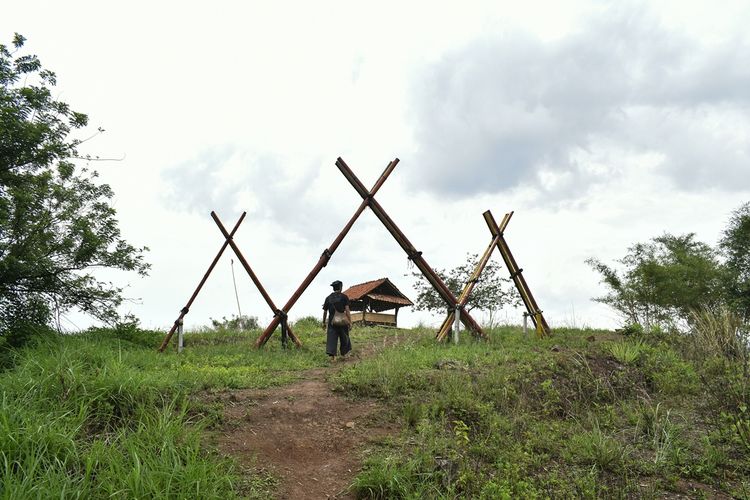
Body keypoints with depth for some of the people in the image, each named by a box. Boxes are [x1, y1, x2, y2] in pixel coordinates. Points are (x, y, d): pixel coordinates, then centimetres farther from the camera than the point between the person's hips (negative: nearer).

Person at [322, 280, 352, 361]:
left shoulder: (328, 298, 6)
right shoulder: (344, 297, -3)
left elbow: (325, 311, 9)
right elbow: (347, 310, -11)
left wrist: (324, 322, 19)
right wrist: (350, 321, -10)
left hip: (332, 321, 2)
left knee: (331, 338, -2)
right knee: (344, 338, 15)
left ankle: (331, 355, -15)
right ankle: (344, 354, 26)